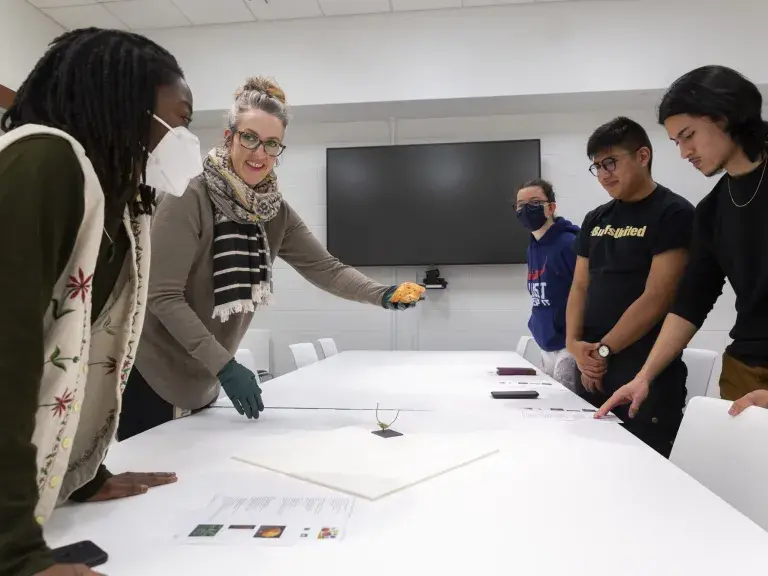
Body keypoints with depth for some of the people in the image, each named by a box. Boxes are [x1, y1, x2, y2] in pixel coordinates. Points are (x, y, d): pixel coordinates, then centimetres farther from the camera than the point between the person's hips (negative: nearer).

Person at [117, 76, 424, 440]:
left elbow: (326, 268, -6)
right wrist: (224, 365, -25)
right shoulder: (190, 198, -19)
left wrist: (380, 295, -24)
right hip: (152, 378, -6)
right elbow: (164, 296, -22)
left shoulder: (276, 213, -1)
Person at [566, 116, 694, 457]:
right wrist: (574, 344, -4)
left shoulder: (673, 213, -8)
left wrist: (603, 350, -12)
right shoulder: (596, 220, 12)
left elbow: (657, 298, -15)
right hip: (592, 371, 6)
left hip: (647, 375, -6)